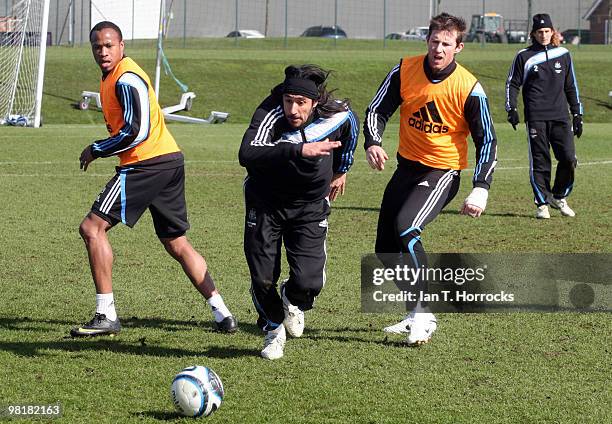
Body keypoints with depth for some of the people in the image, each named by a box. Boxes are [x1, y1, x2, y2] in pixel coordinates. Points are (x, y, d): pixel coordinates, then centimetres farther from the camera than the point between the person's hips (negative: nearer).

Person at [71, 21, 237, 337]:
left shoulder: (126, 79, -14)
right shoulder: (111, 76, 18)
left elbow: (136, 132, -20)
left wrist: (96, 151, -10)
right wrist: (103, 148, 13)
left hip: (147, 165, -10)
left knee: (92, 227, -9)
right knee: (176, 243, 16)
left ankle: (106, 316, -10)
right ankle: (222, 314, 15)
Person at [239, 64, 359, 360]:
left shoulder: (338, 116, -18)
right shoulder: (269, 114, -29)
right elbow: (247, 154, -47)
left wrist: (340, 170, 21)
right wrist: (299, 151, -56)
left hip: (311, 206, 1)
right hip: (265, 204, -1)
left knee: (308, 281, -13)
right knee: (262, 279, -2)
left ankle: (293, 301, 26)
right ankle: (273, 330, 30)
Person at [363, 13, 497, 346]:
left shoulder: (469, 88, -15)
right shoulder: (405, 70, -7)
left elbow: (487, 141, -8)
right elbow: (378, 109, 0)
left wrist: (481, 189, -19)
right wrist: (372, 143, -21)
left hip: (443, 171, -6)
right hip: (407, 166, 6)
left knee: (406, 227, -29)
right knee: (385, 250, 8)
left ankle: (423, 315, -21)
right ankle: (415, 316, 25)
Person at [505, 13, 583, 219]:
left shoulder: (563, 55, 12)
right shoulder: (524, 56, 4)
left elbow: (571, 86, 18)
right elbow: (512, 84, 8)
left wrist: (577, 114, 15)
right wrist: (511, 109, -5)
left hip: (560, 117, 2)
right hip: (536, 117, -2)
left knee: (569, 159, -6)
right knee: (539, 162, -2)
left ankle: (559, 197, 14)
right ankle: (542, 204, 6)